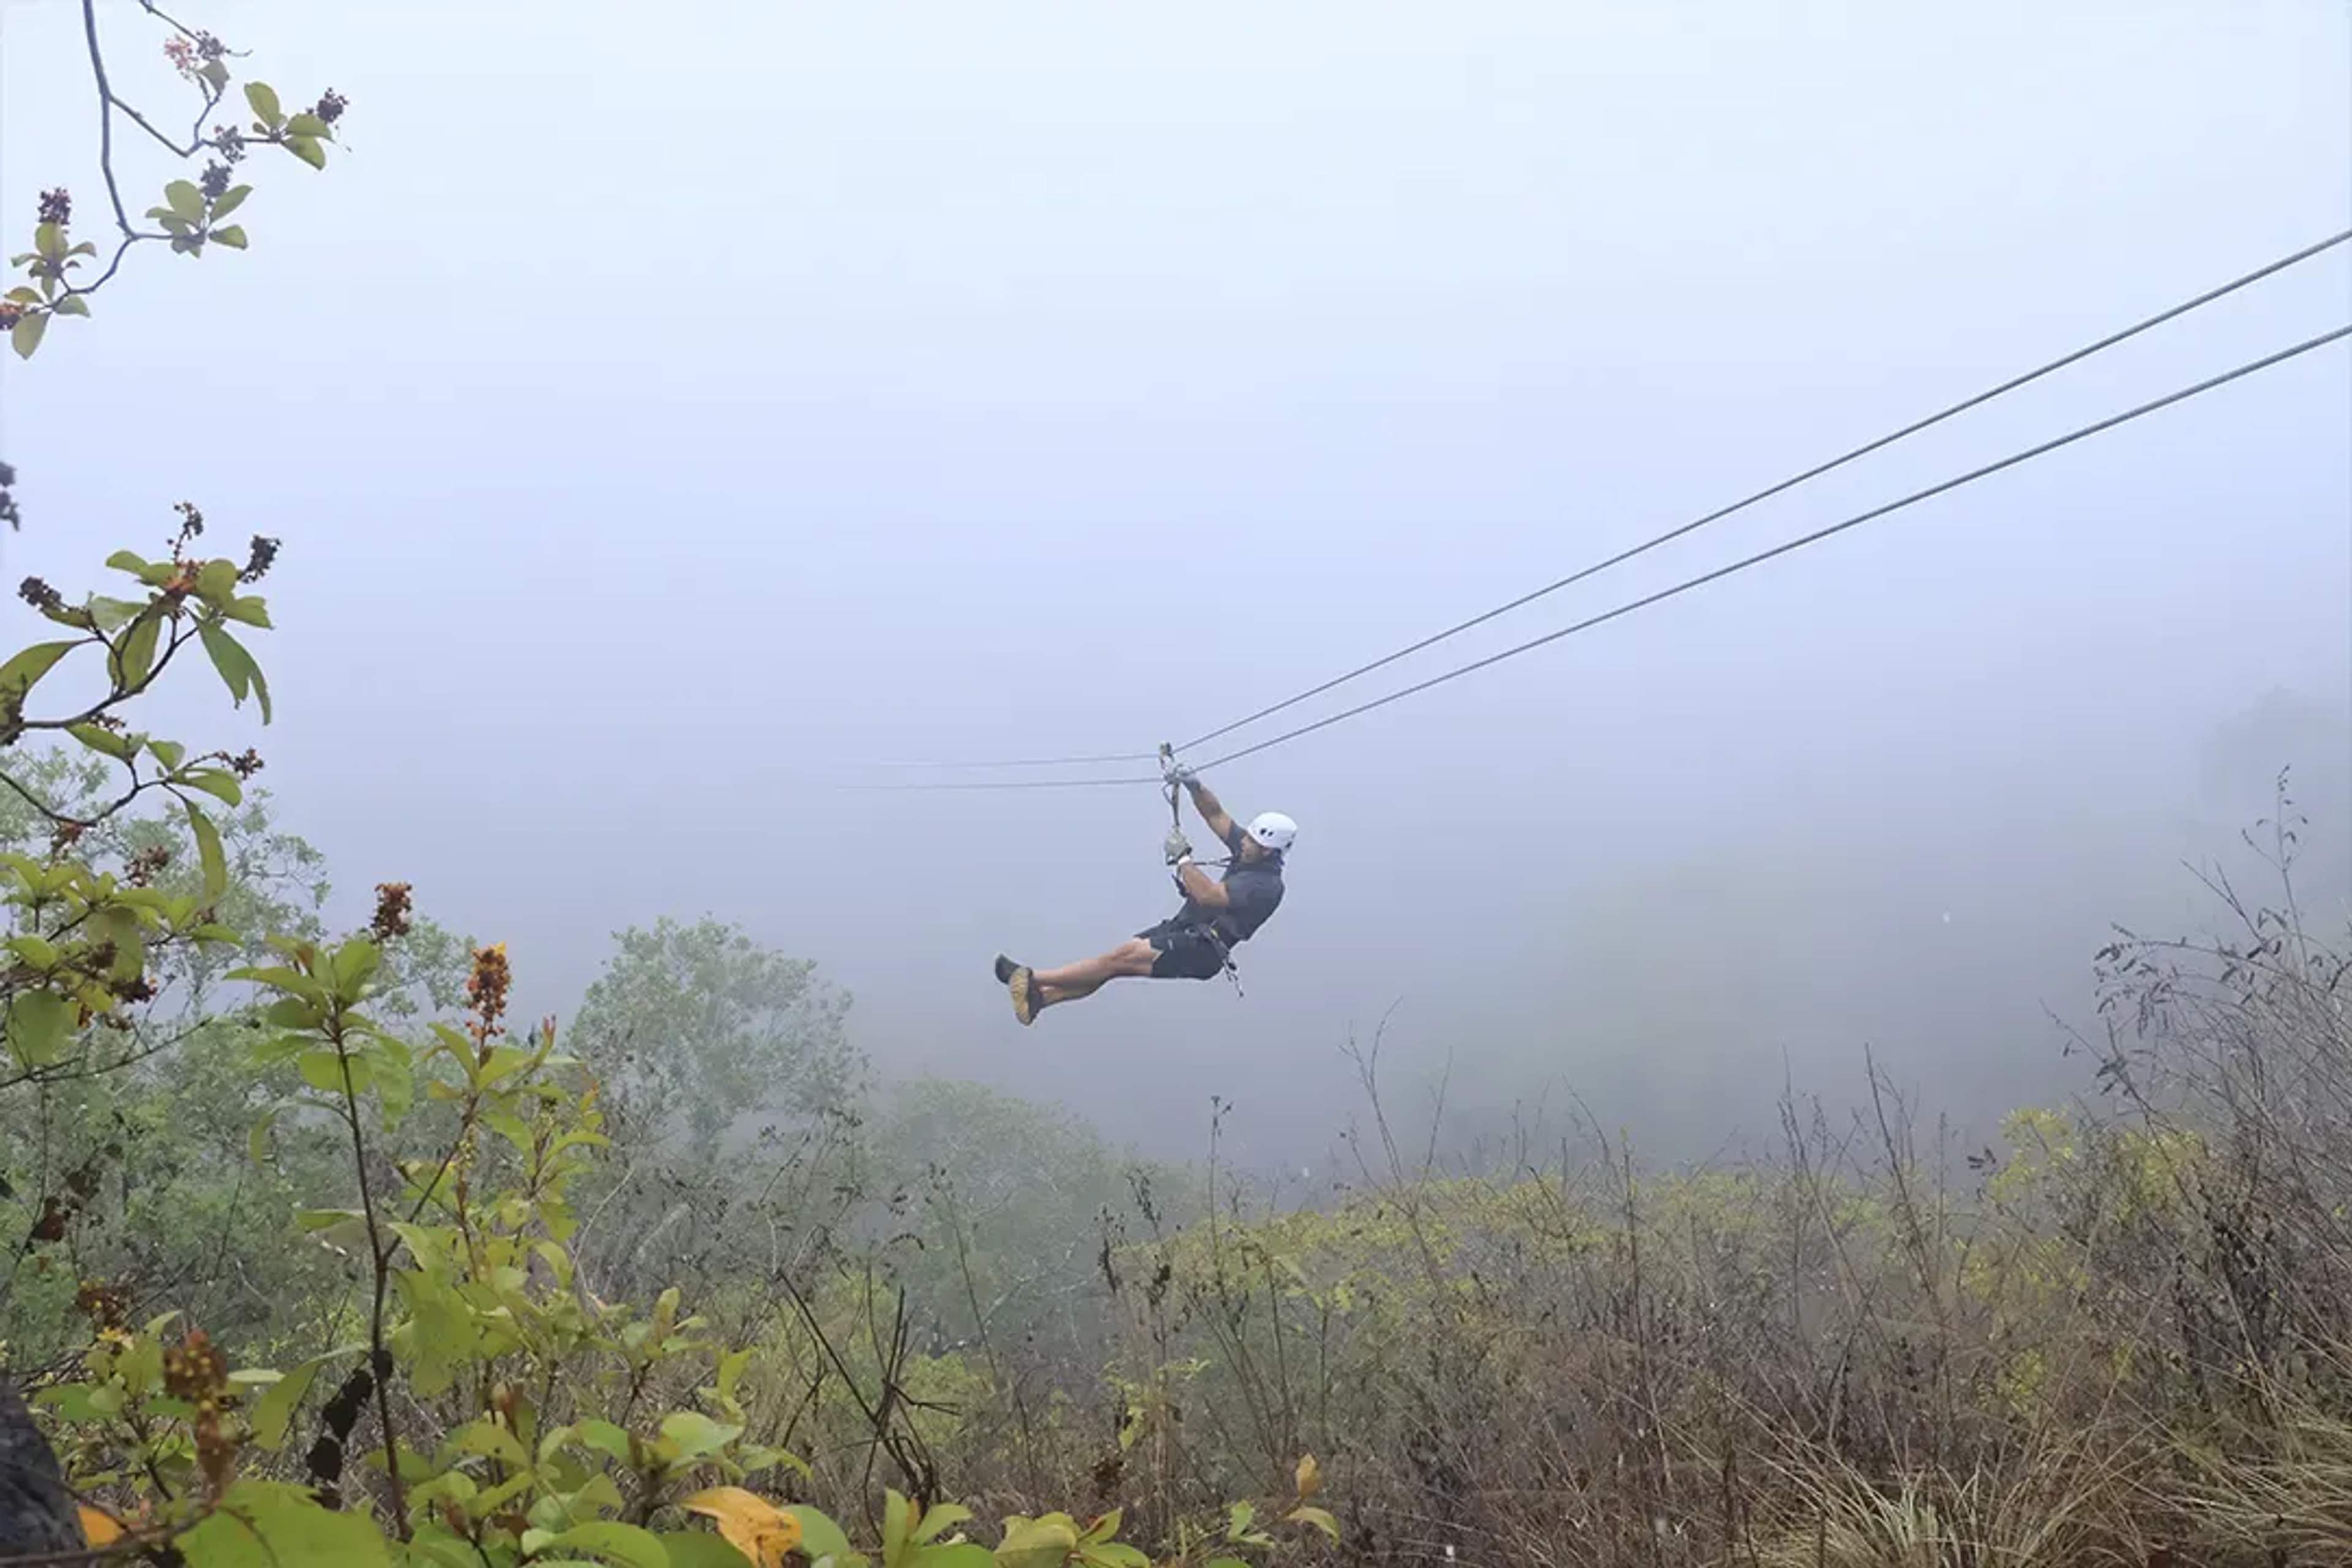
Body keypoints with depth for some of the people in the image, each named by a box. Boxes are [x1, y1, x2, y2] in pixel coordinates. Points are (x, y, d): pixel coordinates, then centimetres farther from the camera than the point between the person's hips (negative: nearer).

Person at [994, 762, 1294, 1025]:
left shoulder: (1266, 886, -18)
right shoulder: (1249, 854, 9)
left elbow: (1208, 895, -28)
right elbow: (1215, 813, 12)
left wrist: (1181, 857, -19)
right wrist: (1193, 785, -5)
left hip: (1200, 951, -9)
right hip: (1182, 931, 9)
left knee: (1124, 958, -20)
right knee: (1120, 956, -6)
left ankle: (1033, 979, -18)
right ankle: (1040, 997, -14)